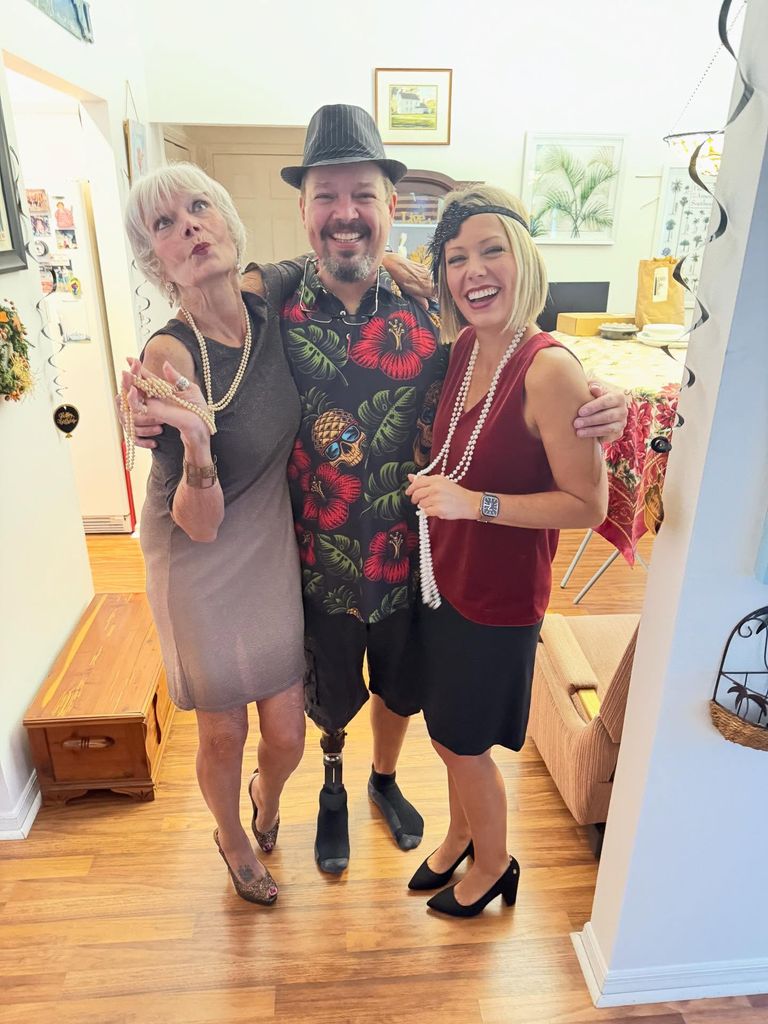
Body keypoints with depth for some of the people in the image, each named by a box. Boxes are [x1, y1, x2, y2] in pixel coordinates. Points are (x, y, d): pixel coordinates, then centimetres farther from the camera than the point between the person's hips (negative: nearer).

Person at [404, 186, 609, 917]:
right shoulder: (464, 349, -1)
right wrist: (430, 484, -2)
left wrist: (475, 502, -26)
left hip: (499, 594, -6)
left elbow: (589, 503, -20)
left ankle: (493, 866, 45)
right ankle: (460, 835, 53)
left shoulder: (548, 369, -23)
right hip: (444, 576, 7)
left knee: (464, 741, 14)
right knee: (448, 732, 24)